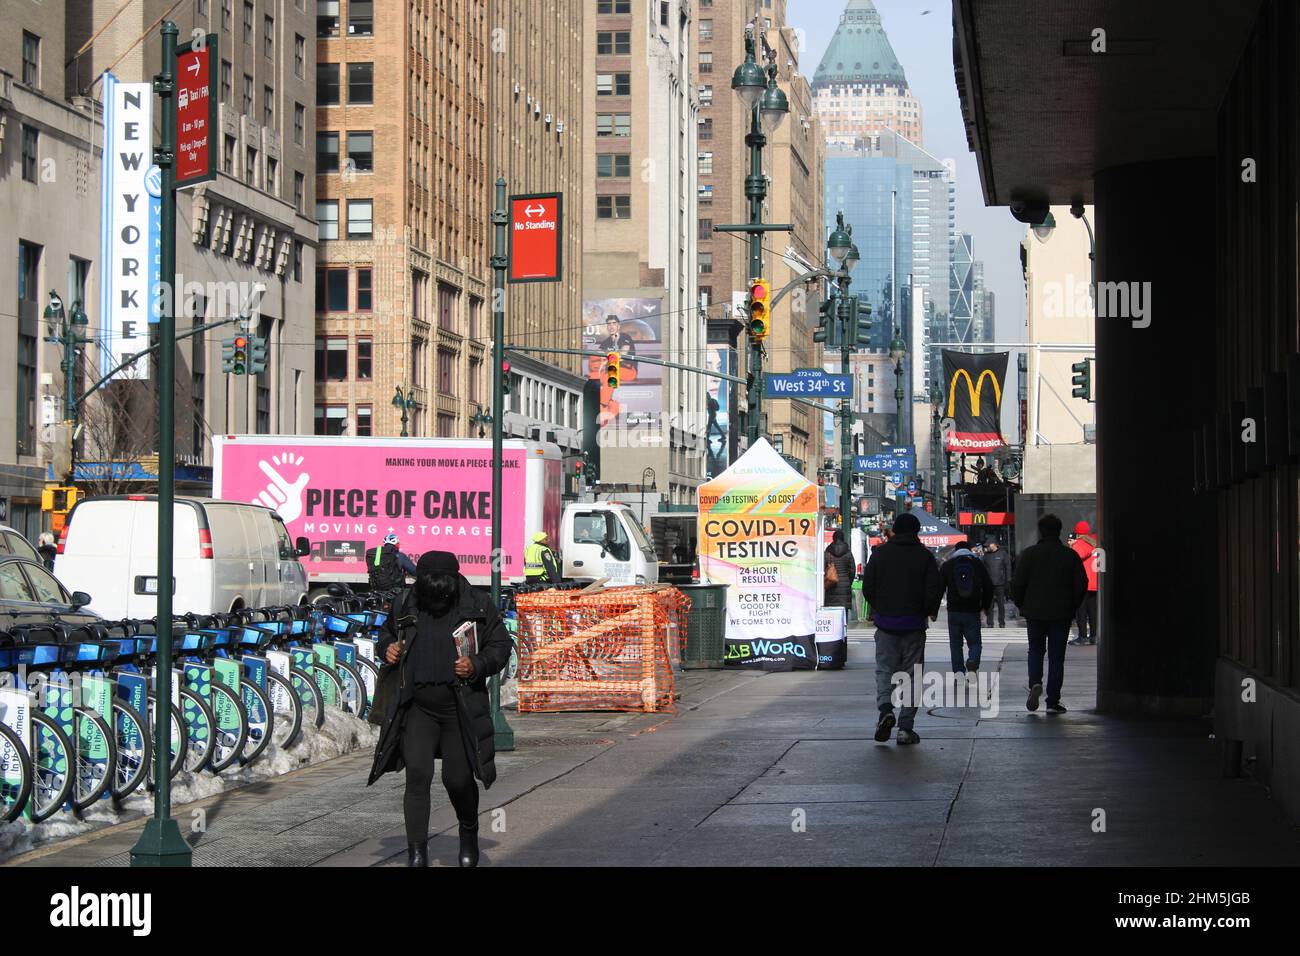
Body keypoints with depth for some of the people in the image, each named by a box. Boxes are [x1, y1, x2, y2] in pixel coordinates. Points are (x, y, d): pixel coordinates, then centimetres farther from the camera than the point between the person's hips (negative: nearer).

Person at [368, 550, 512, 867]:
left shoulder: (478, 607, -4)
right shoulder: (405, 605, 2)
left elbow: (501, 646, 3)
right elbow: (387, 634, 19)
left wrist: (477, 665, -15)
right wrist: (386, 649, -3)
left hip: (460, 709, -1)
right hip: (417, 707, 1)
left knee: (458, 779, 4)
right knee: (417, 775, -10)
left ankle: (469, 832, 35)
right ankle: (417, 852, -7)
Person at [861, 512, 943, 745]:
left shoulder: (880, 553, 1)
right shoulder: (924, 555, -2)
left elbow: (867, 586, 1)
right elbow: (935, 589, -6)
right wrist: (930, 611, 12)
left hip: (885, 621, 1)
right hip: (913, 623, 0)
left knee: (884, 668, 8)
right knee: (911, 673, 5)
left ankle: (885, 707, -19)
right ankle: (905, 727, 1)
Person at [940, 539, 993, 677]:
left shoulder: (947, 565, 3)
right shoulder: (978, 564, 5)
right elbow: (989, 588, 5)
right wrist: (985, 606, 17)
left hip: (953, 612, 0)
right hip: (973, 612, 0)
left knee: (955, 644, 10)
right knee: (975, 643, 7)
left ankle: (958, 671, 0)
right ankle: (972, 664, -20)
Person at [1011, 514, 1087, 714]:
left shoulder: (1029, 554, -4)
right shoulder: (1071, 555, 0)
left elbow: (1017, 583, -6)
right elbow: (1082, 585, 0)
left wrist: (1022, 606, 9)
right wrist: (1072, 608, 11)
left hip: (1035, 613, 0)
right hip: (1061, 614, 0)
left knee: (1035, 650, 17)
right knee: (1057, 656, 6)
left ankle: (1035, 683, -10)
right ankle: (1053, 701, 2)